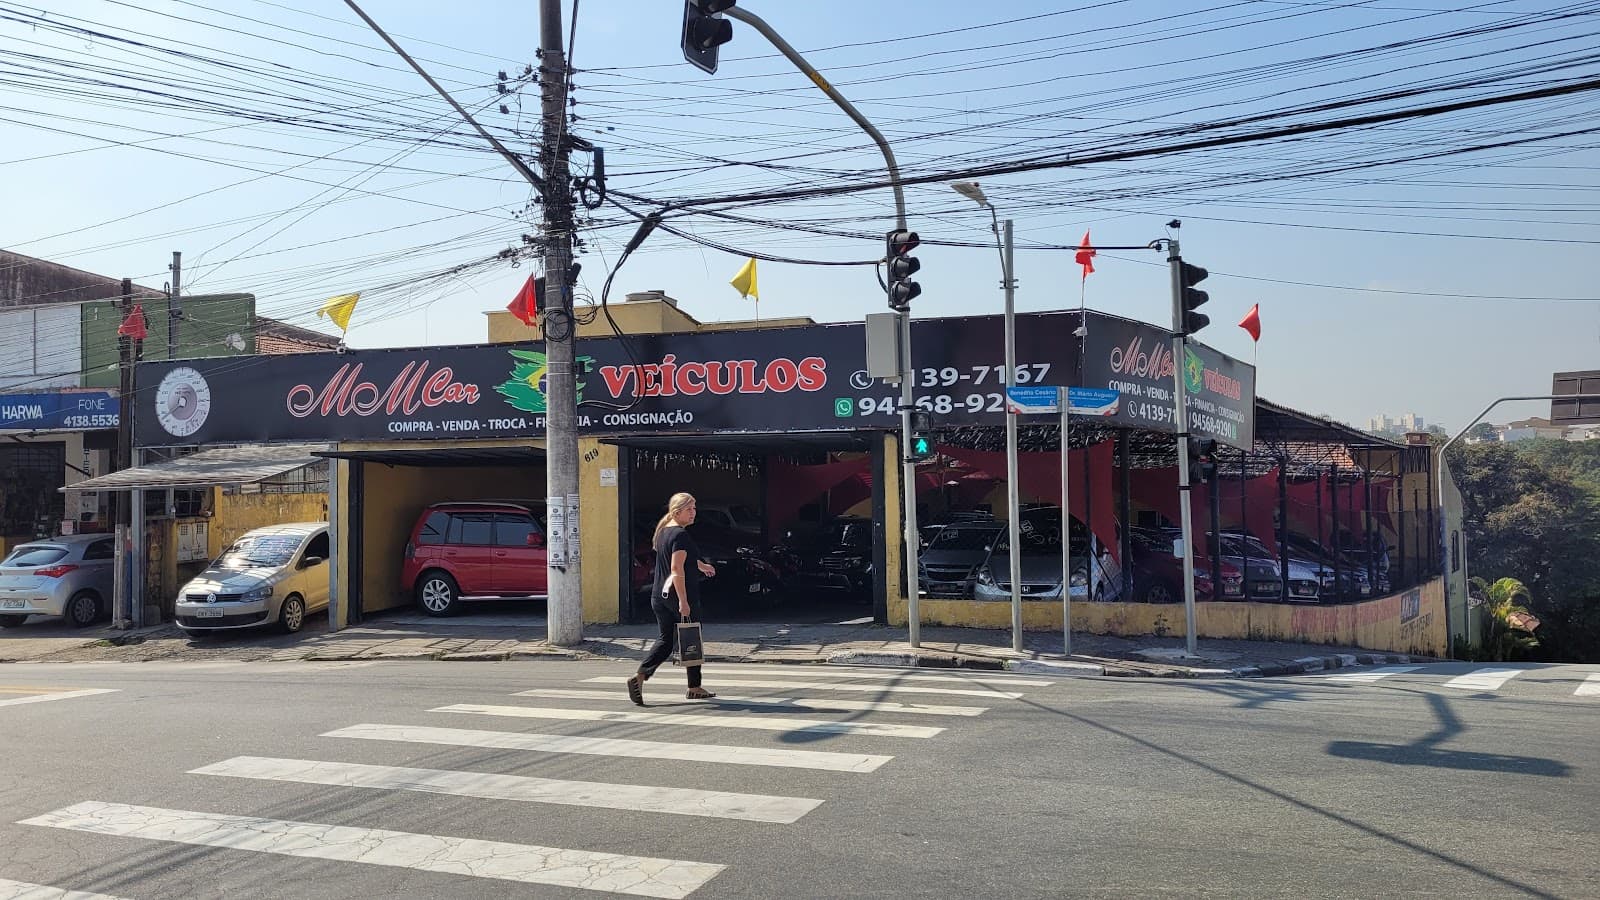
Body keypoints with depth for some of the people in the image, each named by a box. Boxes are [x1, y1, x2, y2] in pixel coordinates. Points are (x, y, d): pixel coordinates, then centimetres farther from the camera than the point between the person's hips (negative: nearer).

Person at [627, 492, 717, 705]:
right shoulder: (681, 534, -16)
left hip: (659, 596, 8)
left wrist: (700, 564, 43)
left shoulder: (663, 531, 13)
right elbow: (677, 569, -23)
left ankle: (640, 676, -5)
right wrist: (683, 601, -25)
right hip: (679, 594, -8)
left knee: (665, 639, 13)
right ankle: (694, 687, 17)